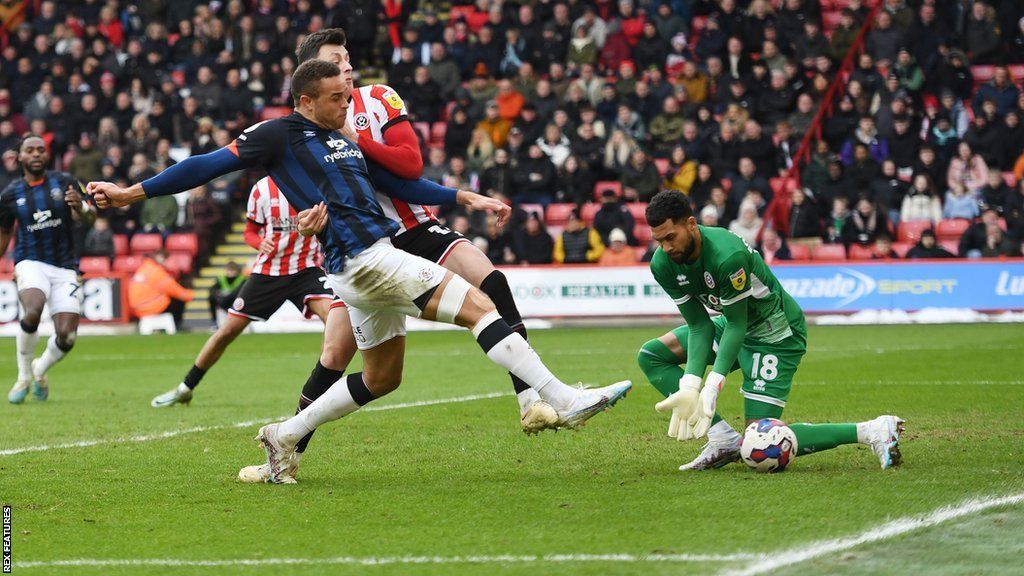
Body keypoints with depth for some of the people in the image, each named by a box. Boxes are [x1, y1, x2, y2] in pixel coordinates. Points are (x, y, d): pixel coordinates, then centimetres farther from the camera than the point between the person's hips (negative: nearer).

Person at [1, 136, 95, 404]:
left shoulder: (64, 182, 2)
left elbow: (88, 220, -8)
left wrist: (81, 208, -30)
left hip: (65, 268, 1)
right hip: (31, 263, -1)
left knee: (67, 337, -11)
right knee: (32, 312, -32)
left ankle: (40, 370, 22)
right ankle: (24, 377, -11)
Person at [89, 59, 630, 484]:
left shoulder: (344, 141, 18)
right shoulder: (279, 135, -5)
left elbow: (403, 183, 24)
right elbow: (210, 165, -6)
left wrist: (464, 198, 17)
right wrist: (134, 192, -6)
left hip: (375, 260, 10)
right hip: (362, 259, -10)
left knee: (380, 378, 19)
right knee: (479, 307, -15)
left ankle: (284, 436, 26)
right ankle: (563, 401, -20)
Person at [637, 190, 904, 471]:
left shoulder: (727, 256, -34)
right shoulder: (663, 265, -11)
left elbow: (738, 325, -26)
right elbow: (699, 326, -10)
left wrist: (712, 387, -33)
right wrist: (690, 387, -22)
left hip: (775, 334, -9)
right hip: (733, 323, 9)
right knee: (651, 356, 2)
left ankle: (871, 431, -8)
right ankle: (722, 439, -4)